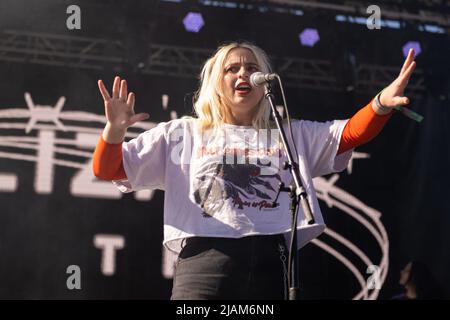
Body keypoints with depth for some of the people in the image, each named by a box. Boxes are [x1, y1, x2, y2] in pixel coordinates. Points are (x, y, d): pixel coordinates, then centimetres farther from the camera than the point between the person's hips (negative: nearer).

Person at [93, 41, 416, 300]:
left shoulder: (291, 135, 23)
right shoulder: (183, 133, 16)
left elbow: (350, 133, 11)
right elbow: (108, 169, 13)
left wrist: (381, 104, -10)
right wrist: (114, 130, -10)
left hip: (270, 264, 3)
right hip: (205, 263, -2)